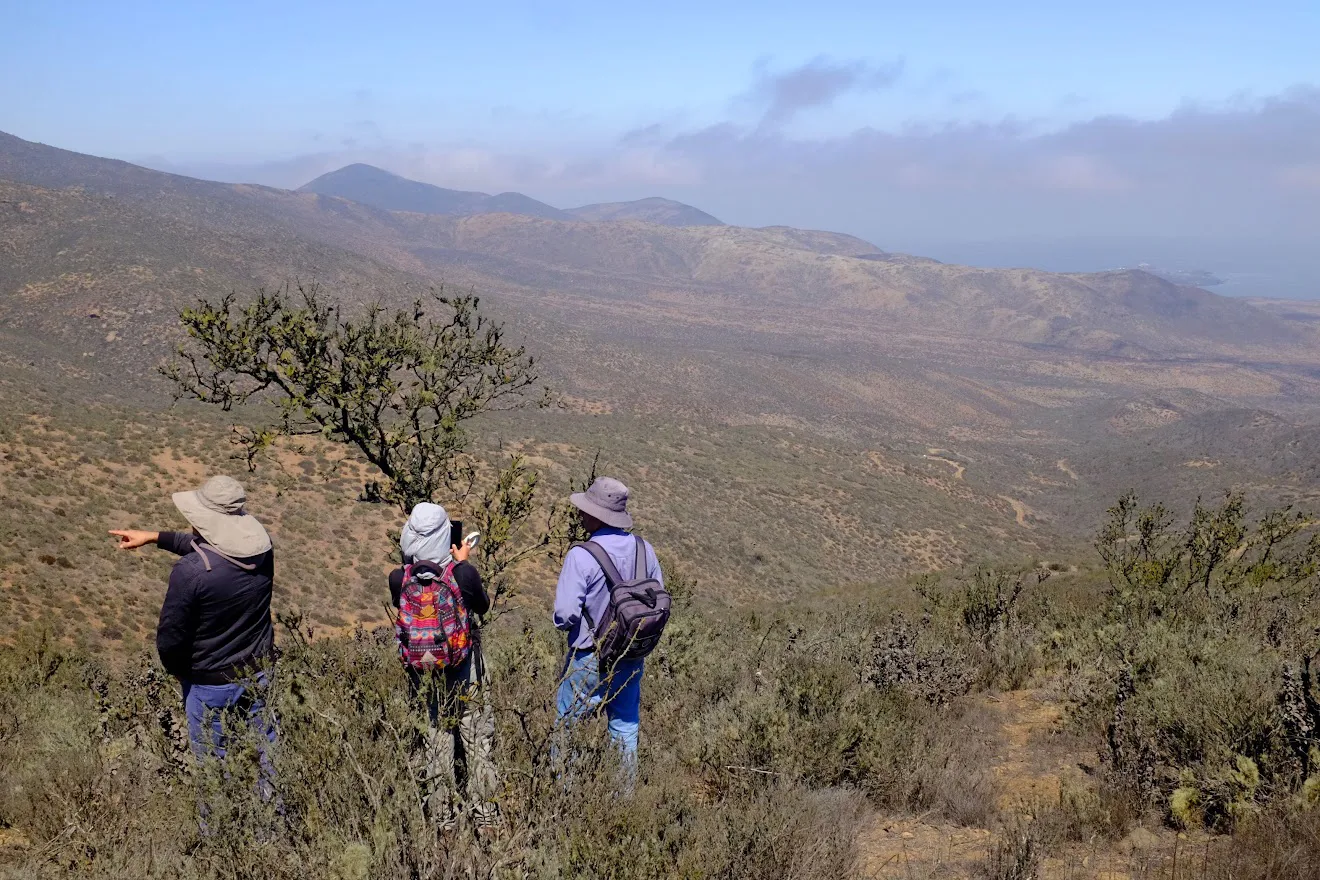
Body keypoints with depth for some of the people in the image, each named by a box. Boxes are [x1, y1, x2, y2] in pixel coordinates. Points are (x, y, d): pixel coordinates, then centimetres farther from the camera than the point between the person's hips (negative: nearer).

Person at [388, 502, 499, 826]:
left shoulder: (399, 577, -16)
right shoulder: (464, 573, -21)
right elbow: (483, 606, -2)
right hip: (465, 665, -2)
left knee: (437, 736, 15)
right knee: (477, 736, 13)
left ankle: (442, 813, 23)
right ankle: (484, 809, 20)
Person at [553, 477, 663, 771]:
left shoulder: (581, 556, -22)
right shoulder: (644, 549, -4)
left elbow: (566, 613, -23)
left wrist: (563, 623, 0)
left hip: (589, 659, -5)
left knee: (568, 726, 12)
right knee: (626, 725, 18)